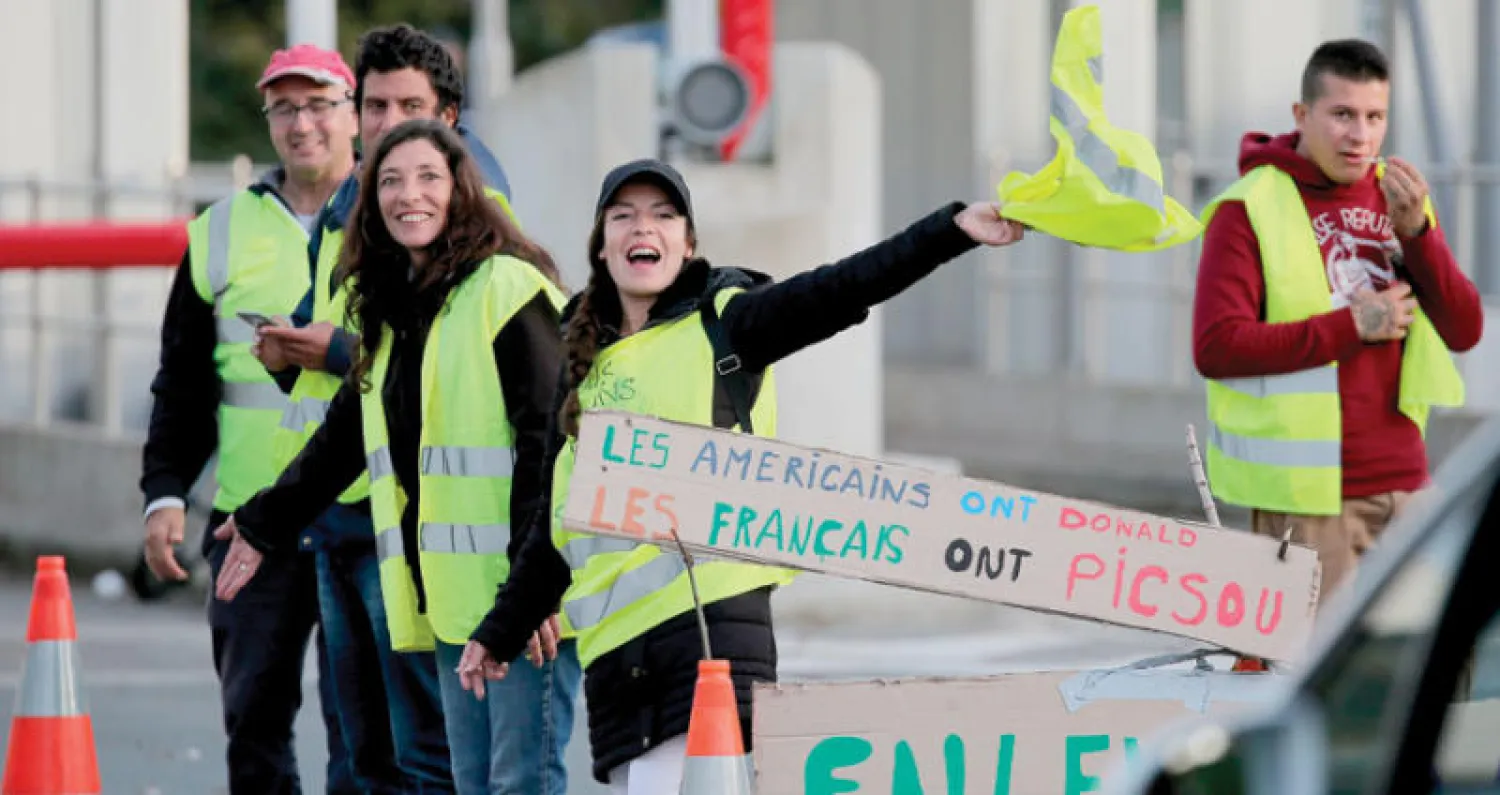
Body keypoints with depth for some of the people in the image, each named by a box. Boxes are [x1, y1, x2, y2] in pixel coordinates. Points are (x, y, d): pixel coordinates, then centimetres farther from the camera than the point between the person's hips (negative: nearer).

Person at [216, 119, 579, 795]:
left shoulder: (509, 290, -8)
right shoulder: (391, 309, 18)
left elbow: (550, 437, -16)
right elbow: (343, 437, 31)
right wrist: (264, 523, 38)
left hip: (521, 591, -9)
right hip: (449, 593, 9)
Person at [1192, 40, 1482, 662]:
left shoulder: (1397, 199, 13)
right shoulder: (1252, 208, -6)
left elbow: (1463, 330, 6)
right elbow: (1216, 348, -16)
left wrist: (1415, 231, -9)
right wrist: (1350, 326, -17)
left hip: (1401, 482, 6)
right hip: (1306, 492, -6)